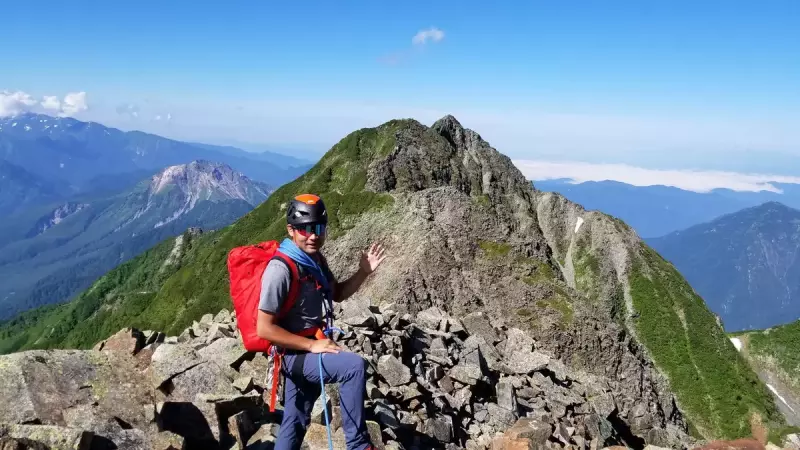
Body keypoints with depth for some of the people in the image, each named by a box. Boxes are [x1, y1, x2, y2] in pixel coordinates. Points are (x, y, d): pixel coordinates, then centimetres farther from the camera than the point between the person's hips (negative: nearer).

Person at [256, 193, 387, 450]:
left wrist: (364, 272, 2)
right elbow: (264, 328, -23)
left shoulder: (316, 260, 5)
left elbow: (337, 294, 18)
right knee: (354, 365, -27)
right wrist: (312, 345, -22)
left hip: (310, 352, 9)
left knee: (295, 422, 17)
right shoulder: (280, 269, -22)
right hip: (295, 355, -9)